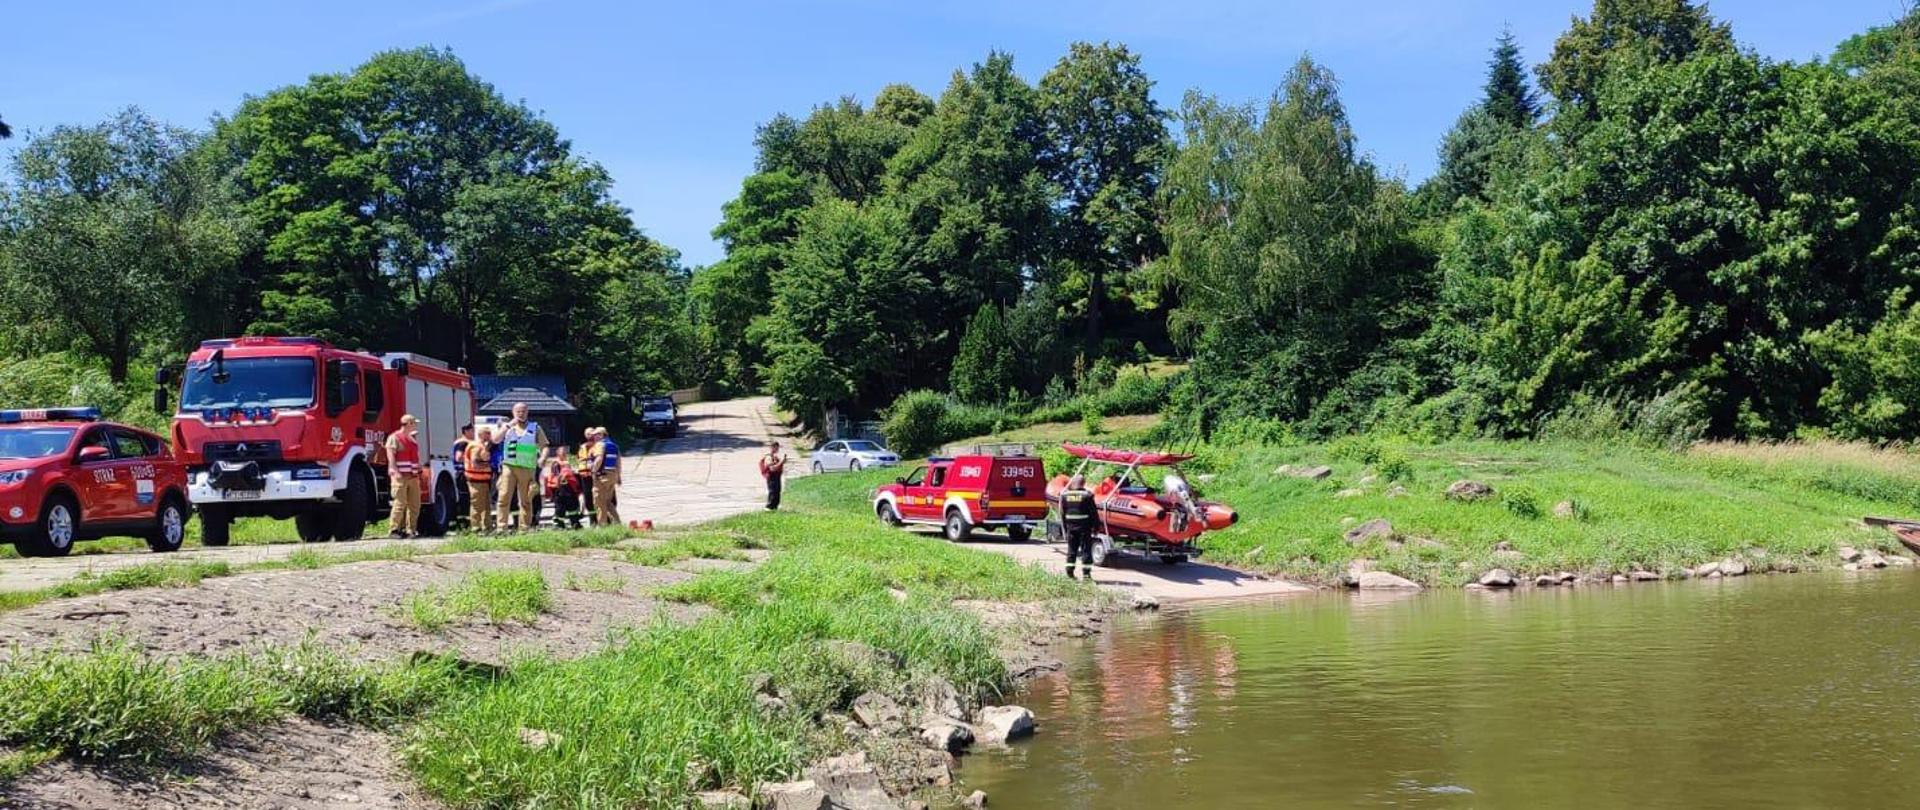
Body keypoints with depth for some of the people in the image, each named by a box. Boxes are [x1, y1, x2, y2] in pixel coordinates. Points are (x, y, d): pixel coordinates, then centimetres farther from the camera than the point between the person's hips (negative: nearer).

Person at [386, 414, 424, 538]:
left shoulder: (412, 439, 20)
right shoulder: (394, 438, -5)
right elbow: (391, 455, -13)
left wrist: (418, 473, 20)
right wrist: (395, 472, -23)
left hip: (413, 476, 8)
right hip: (401, 476, -8)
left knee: (414, 504, 6)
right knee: (400, 503, -11)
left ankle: (410, 529, 13)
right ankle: (394, 529, -7)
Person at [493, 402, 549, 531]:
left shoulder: (535, 428, 11)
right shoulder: (507, 426, 15)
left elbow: (544, 446, 9)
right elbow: (495, 439, 0)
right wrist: (508, 425, -7)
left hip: (527, 469, 0)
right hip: (509, 467, 0)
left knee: (526, 501, 2)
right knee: (504, 498, -9)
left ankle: (525, 528, 7)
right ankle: (501, 527, -8)